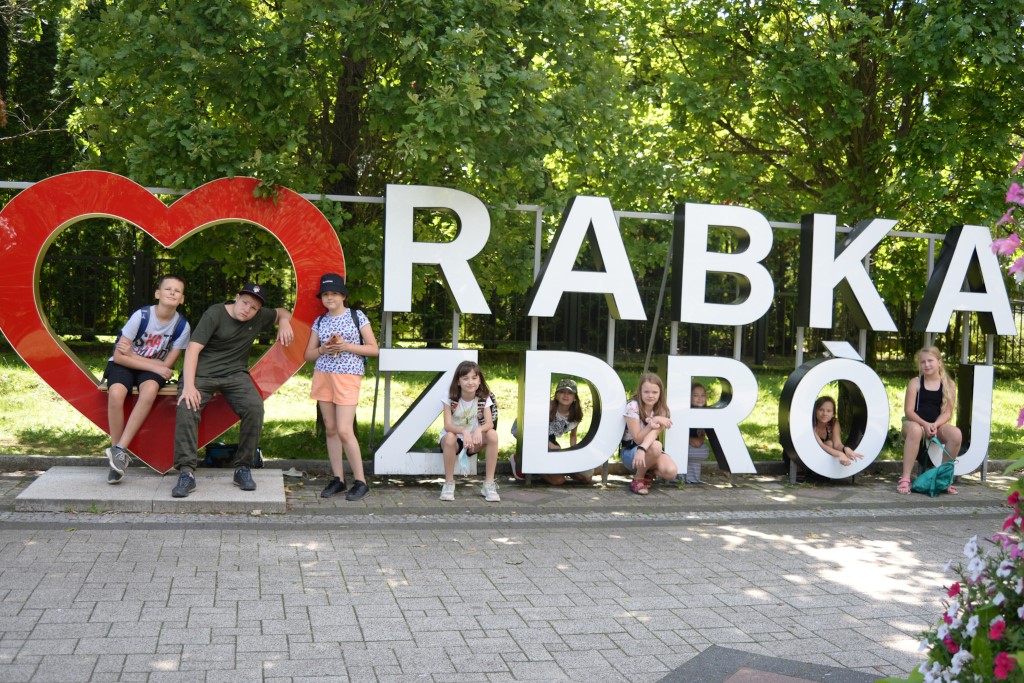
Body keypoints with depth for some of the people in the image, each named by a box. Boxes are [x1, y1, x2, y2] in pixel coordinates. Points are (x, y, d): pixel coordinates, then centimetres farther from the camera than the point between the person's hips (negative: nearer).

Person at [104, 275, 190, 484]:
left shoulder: (181, 325, -11)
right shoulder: (141, 316, -18)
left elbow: (167, 364, -7)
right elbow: (120, 356, -16)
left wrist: (132, 353, -15)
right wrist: (154, 366, -19)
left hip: (154, 368, 1)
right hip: (123, 364, -1)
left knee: (150, 389, -35)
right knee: (116, 393, -34)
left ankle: (120, 450, -29)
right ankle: (118, 458, -21)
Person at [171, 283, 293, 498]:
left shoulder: (259, 317, 8)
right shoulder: (215, 314, -8)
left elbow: (282, 312, 31)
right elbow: (193, 349, -14)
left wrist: (284, 322, 5)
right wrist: (189, 386, -25)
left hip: (235, 374, 3)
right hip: (202, 372, -3)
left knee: (255, 408, -26)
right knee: (187, 408, -31)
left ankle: (243, 469, -14)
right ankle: (187, 472, -27)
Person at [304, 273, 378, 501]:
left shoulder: (357, 316, 1)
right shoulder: (320, 322, 12)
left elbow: (374, 349, -1)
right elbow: (308, 354, 13)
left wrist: (347, 346, -13)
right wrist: (322, 349, -8)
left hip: (348, 377, -5)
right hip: (323, 376, 5)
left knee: (344, 431, -11)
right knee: (330, 429, 5)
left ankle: (360, 482, -1)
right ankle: (338, 480, 13)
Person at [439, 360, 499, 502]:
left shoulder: (484, 398, -7)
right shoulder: (451, 398, -14)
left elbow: (489, 423, -18)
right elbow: (448, 425, -23)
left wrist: (479, 429, -42)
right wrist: (464, 431, -45)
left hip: (473, 441, 2)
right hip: (454, 439, -2)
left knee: (492, 435, -28)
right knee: (450, 437, -38)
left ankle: (489, 484, -21)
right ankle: (449, 484, -21)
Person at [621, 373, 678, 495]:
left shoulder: (662, 410, -6)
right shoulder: (633, 407, -18)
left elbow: (654, 432, -25)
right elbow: (637, 439, -18)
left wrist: (642, 449, -45)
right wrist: (654, 421, -27)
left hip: (650, 451, 4)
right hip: (629, 452, -4)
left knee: (671, 472, -25)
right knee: (655, 446, -36)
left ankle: (646, 471, 6)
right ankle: (638, 479, -14)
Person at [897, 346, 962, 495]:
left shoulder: (948, 385, 6)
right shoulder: (915, 383, 1)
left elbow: (947, 413, 0)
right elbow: (908, 411, -6)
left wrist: (935, 425, -19)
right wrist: (925, 424, -22)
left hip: (937, 425, 2)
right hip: (916, 423, -2)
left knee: (956, 434, -29)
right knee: (914, 430, -38)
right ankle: (905, 479, -39)